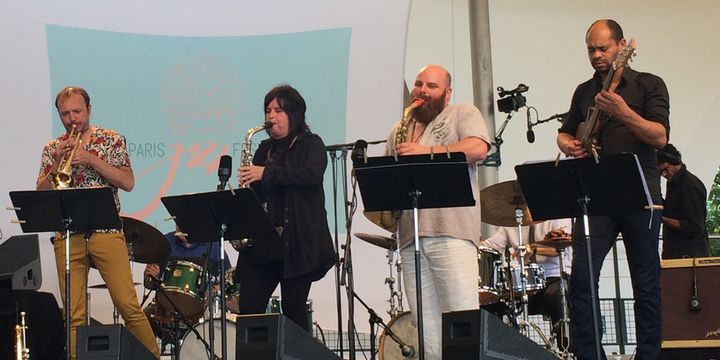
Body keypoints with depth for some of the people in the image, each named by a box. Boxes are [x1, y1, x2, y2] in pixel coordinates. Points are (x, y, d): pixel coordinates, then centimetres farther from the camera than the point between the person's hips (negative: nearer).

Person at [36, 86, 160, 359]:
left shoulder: (112, 140, 7)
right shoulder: (52, 149, 14)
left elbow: (128, 182, -3)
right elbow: (40, 193, 7)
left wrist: (91, 159, -11)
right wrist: (56, 164, -8)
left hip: (106, 232, -2)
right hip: (67, 236, 2)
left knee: (128, 305, -8)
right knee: (74, 314, 0)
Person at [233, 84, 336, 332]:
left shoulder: (311, 144, 3)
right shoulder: (265, 149, 18)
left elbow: (313, 174, -18)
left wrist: (267, 173, -20)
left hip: (299, 242, -5)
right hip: (261, 241, 5)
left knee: (294, 311, -3)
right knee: (248, 309, -3)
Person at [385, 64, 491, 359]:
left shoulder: (463, 114, 11)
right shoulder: (400, 131, 26)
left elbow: (478, 148, -8)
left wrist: (427, 151, -13)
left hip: (451, 230, -5)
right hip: (410, 234, 5)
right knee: (427, 329, 1)